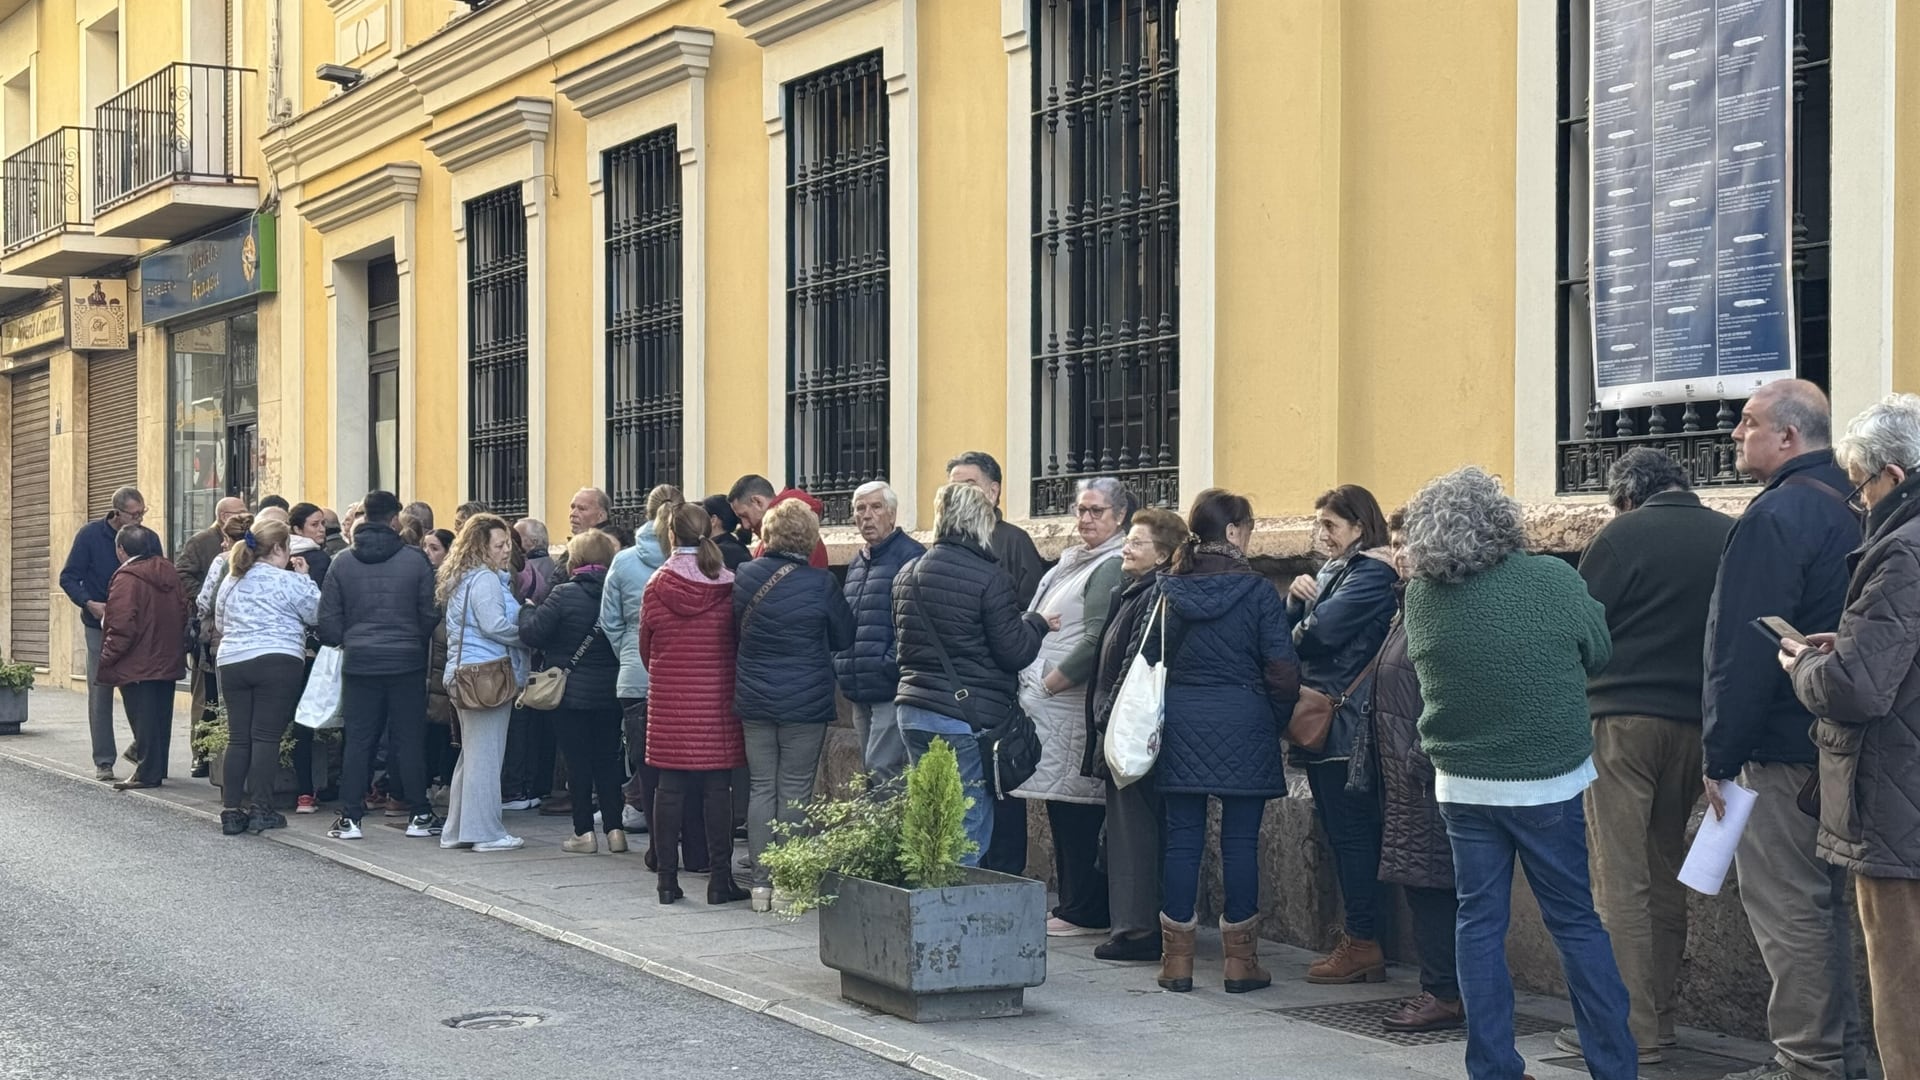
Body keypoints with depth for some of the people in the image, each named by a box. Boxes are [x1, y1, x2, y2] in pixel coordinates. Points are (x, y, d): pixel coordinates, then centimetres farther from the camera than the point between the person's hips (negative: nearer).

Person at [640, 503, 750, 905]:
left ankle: (667, 878, 7)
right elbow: (740, 645, 3)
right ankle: (720, 879, 3)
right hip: (718, 699, -1)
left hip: (669, 699, 1)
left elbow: (645, 647, 7)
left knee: (670, 786, 5)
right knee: (718, 788, 2)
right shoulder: (728, 586, -5)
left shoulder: (656, 586, -2)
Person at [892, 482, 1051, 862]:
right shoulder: (989, 579, -13)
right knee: (970, 835, -3)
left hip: (913, 711, 7)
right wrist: (1037, 623, 7)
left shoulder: (907, 574, 10)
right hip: (967, 714, -7)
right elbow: (1014, 653, -11)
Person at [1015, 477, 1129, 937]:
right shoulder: (1074, 562, 19)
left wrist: (1047, 684, -14)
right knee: (1062, 805, 12)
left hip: (1074, 704, -10)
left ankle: (1086, 912, -3)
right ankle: (1072, 904, 18)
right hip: (1050, 704, 10)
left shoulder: (1112, 568, -12)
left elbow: (1096, 642, -20)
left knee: (1077, 806, -7)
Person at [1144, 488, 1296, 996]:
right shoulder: (1257, 591, -8)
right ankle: (1240, 961, 7)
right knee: (1241, 840, 3)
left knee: (1182, 836, 7)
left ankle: (1177, 959, 9)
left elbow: (1149, 659, 9)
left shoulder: (1170, 591, 3)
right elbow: (1283, 669, -10)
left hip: (1181, 724, 3)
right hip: (1243, 726, -3)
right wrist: (1276, 723, 5)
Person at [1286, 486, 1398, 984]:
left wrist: (1296, 632, 2)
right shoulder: (1332, 571, 18)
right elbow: (1292, 633, 14)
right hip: (1322, 723, 9)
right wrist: (1294, 600, -6)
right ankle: (1356, 935, 16)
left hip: (1346, 723, -9)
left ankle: (1363, 942, -4)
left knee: (1351, 831, -7)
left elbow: (1321, 631, -20)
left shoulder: (1370, 573, -10)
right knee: (1339, 830, 11)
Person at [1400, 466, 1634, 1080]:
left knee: (1480, 925, 9)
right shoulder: (1551, 579, -12)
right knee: (1576, 922, 7)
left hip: (1464, 786, 2)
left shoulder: (1421, 595, -8)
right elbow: (1599, 653, 0)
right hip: (1550, 781, -1)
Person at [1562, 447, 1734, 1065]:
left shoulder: (1624, 537, -7)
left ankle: (1633, 1030, -5)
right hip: (1698, 724, 6)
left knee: (1619, 880, -3)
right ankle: (1660, 1016, 19)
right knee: (1666, 876, 15)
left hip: (1625, 718, -5)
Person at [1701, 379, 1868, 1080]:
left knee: (1788, 914, -5)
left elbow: (1742, 651, -20)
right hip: (1836, 745, 10)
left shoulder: (1775, 516, -18)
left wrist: (1720, 757, -14)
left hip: (1780, 752, -10)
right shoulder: (1846, 508, 12)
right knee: (1825, 906, 17)